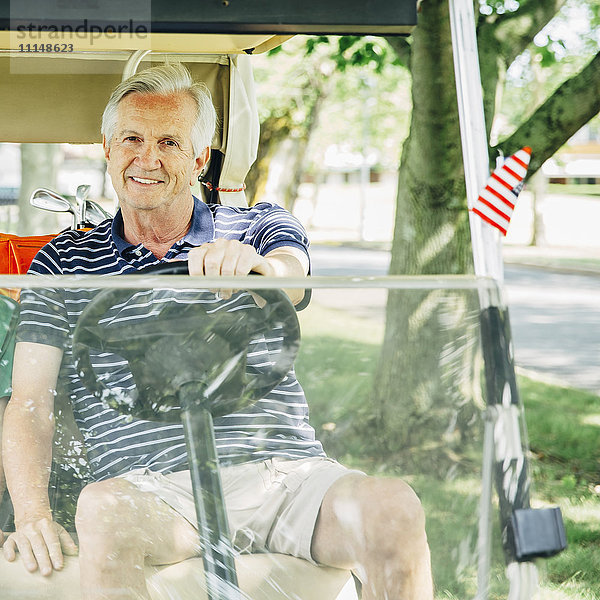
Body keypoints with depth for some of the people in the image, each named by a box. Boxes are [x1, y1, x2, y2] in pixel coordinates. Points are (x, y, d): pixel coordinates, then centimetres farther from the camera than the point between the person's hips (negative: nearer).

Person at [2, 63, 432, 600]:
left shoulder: (260, 228, 17)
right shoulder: (63, 263, 17)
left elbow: (290, 281, -8)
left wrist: (252, 266, -35)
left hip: (286, 472, 1)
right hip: (153, 488, -1)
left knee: (393, 510, -29)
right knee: (102, 510, -37)